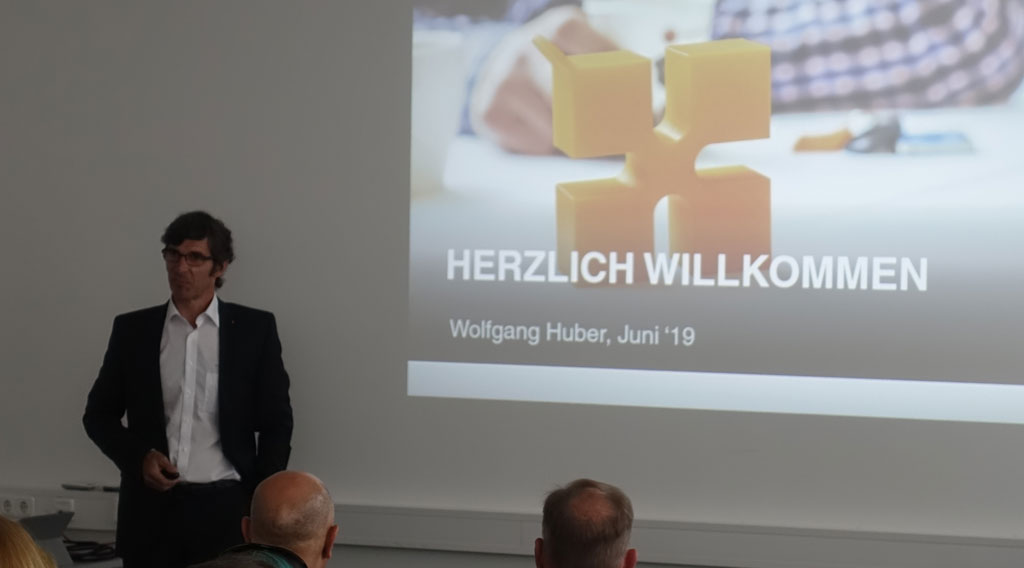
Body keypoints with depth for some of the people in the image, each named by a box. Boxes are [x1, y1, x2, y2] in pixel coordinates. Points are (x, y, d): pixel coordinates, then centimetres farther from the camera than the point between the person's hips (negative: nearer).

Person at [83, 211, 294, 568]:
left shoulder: (255, 328, 2)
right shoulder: (132, 329, 6)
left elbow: (276, 424, 3)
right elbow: (99, 415, 11)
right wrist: (139, 456, -7)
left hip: (227, 508, -1)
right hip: (151, 508, 1)